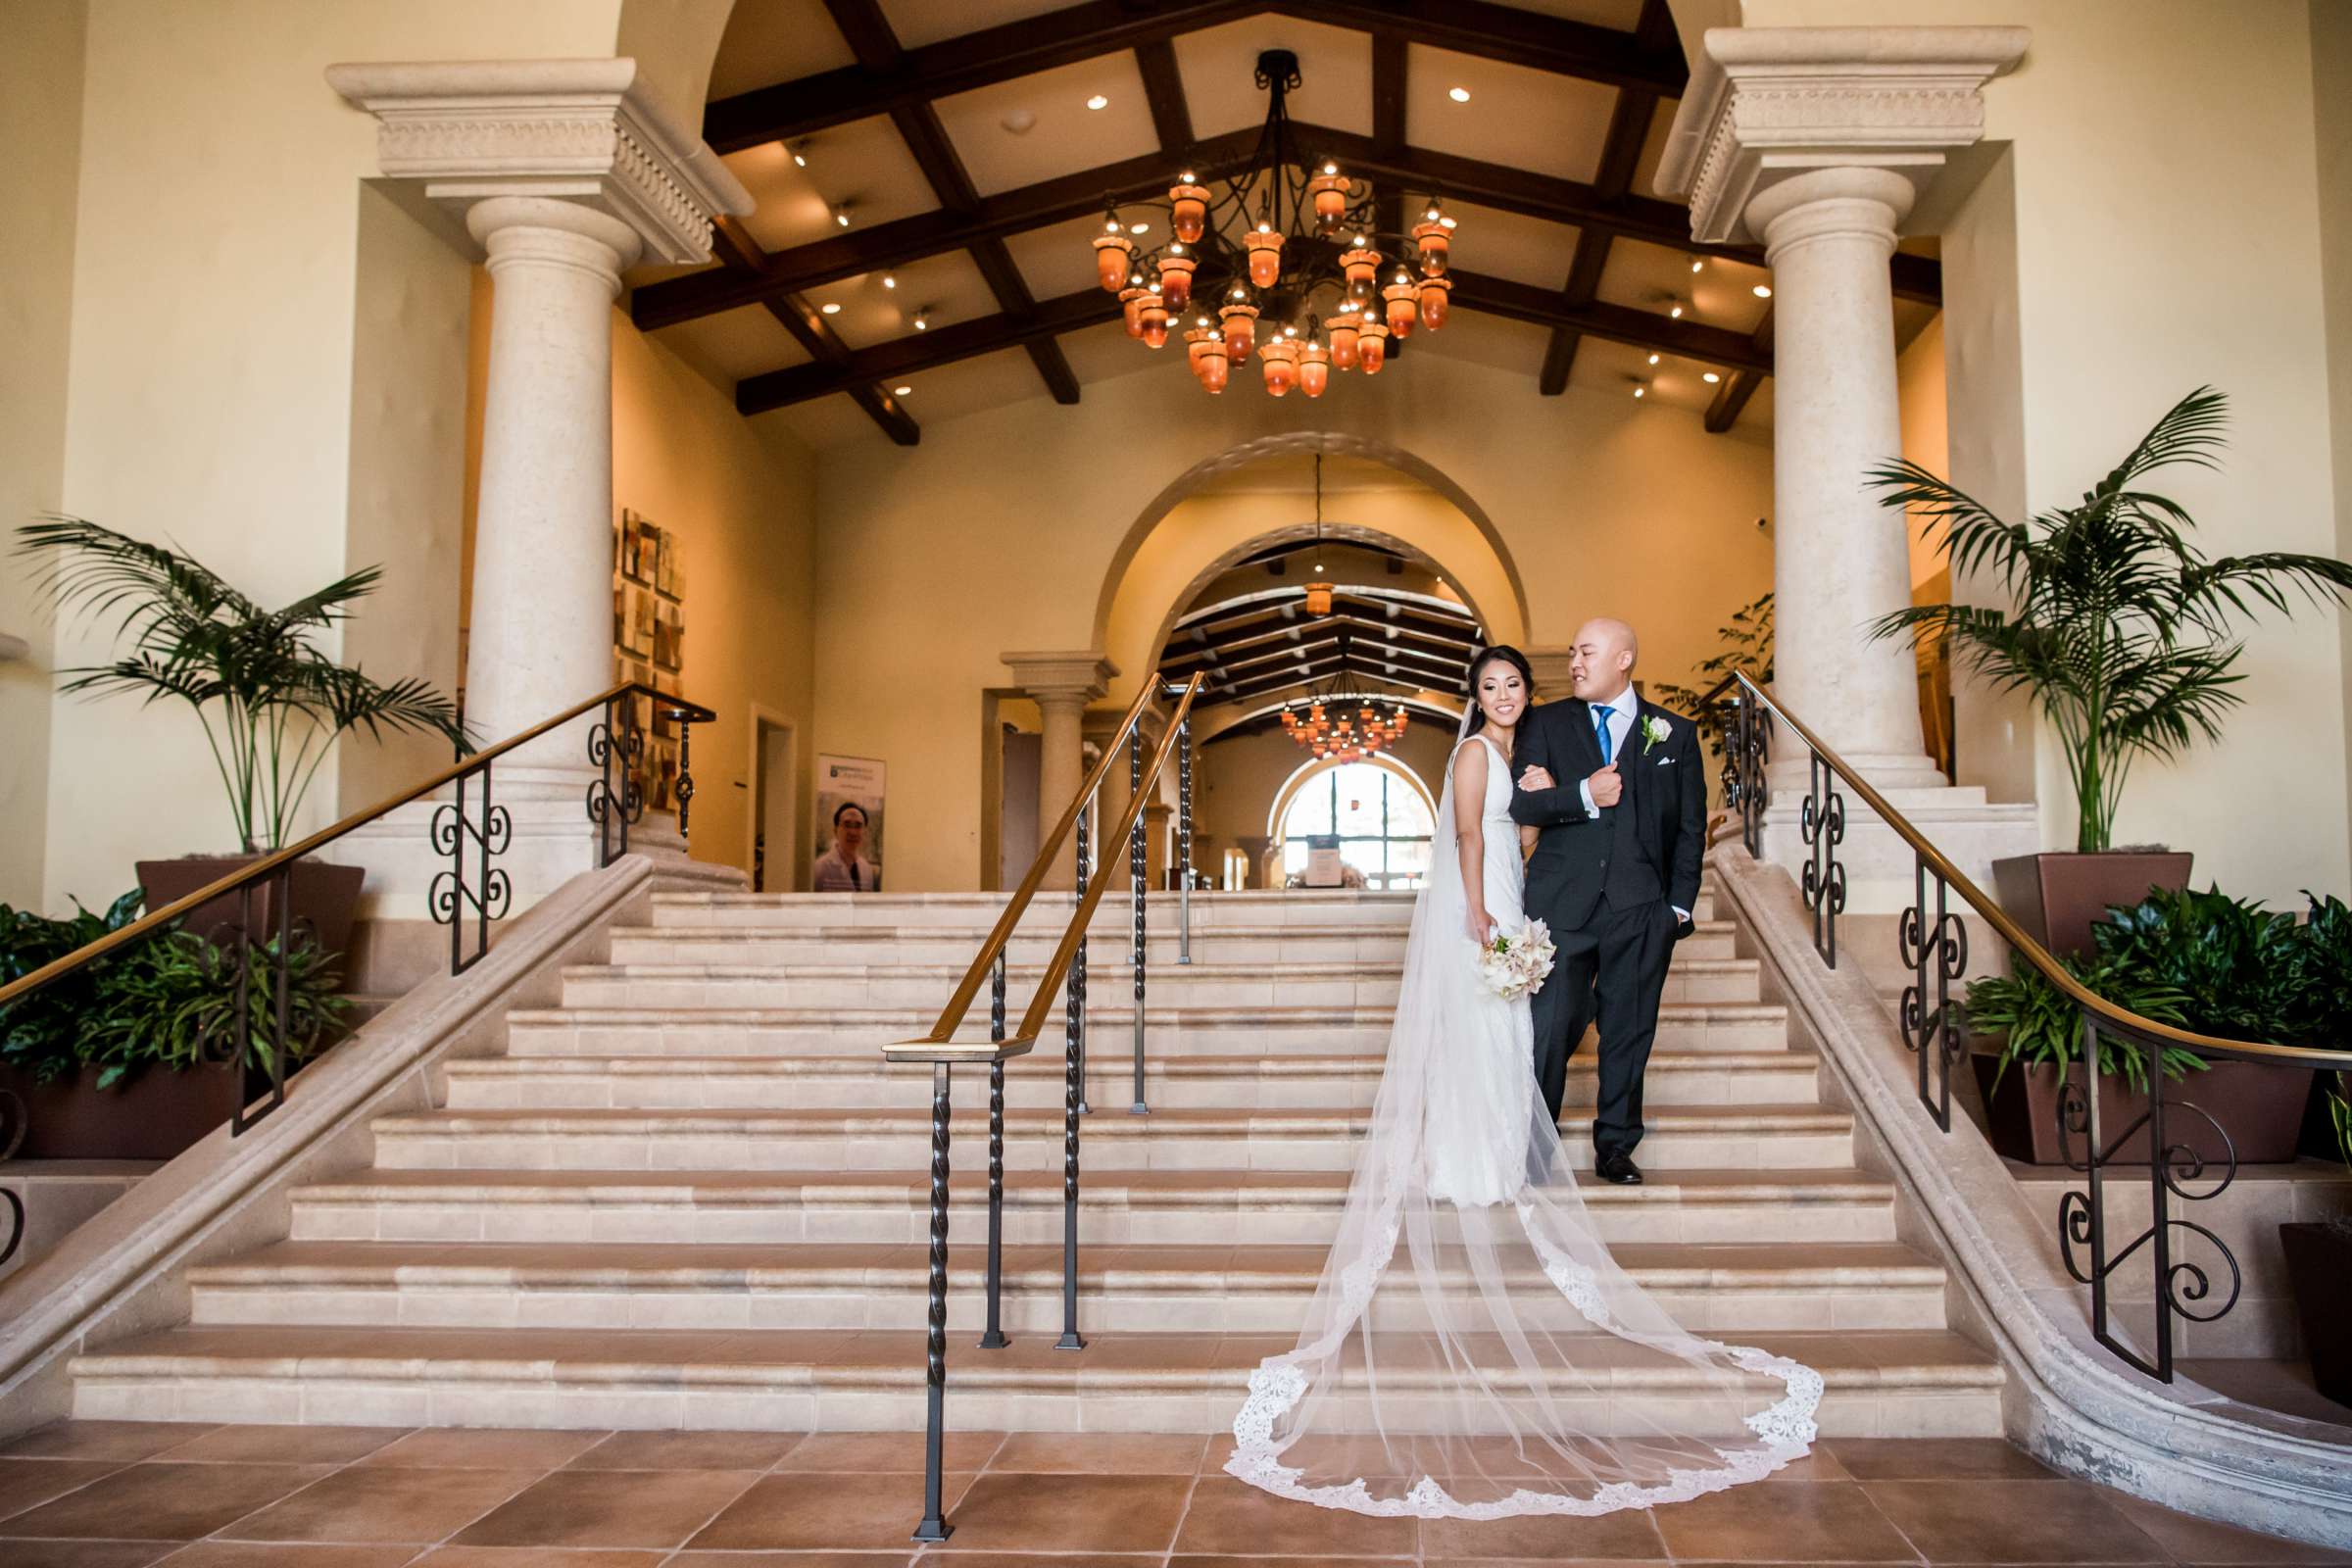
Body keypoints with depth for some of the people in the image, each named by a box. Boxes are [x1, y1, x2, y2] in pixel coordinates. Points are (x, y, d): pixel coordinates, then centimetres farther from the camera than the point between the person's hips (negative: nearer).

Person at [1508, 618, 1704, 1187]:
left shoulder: (1675, 732, 8)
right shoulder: (1548, 723, 7)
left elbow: (1691, 826, 9)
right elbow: (1521, 804, -4)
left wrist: (1680, 904, 3)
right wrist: (1584, 795, -17)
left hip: (1641, 906, 1)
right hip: (1562, 900, -1)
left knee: (1629, 1032, 7)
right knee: (1550, 1027, -1)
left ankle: (1615, 1148, 20)